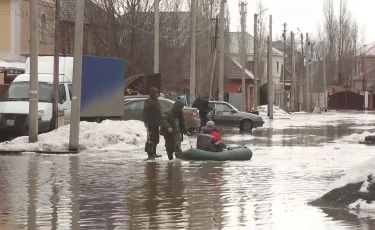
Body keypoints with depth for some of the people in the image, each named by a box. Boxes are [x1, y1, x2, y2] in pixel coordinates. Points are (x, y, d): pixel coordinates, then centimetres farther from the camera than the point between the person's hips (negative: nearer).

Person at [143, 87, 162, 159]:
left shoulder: (155, 101, 19)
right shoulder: (148, 101, -12)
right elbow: (145, 112, -21)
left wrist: (159, 122, 26)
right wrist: (146, 122, -28)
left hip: (156, 124, 10)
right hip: (151, 124, -10)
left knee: (156, 139, 13)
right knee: (152, 139, -9)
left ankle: (153, 153, 20)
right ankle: (151, 154, -6)